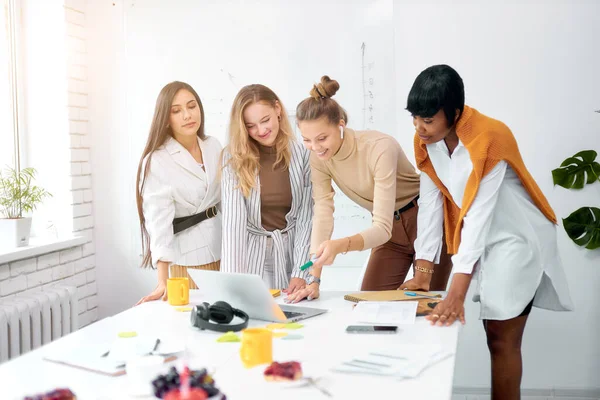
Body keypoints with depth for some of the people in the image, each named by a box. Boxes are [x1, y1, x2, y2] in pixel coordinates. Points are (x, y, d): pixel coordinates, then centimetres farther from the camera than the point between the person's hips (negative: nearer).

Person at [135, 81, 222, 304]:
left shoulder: (214, 147, 4)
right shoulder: (156, 162, -13)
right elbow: (159, 221, -21)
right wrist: (163, 282, -29)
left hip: (225, 251, 5)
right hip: (189, 259, -5)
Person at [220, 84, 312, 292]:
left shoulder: (302, 154, -3)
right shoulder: (234, 157, -6)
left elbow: (306, 217, -3)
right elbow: (233, 215, -16)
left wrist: (300, 273, -12)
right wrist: (232, 275, -25)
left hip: (289, 256, 1)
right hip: (250, 258, -1)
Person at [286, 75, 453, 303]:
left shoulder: (380, 148, -31)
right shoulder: (318, 157, -14)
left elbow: (382, 227, -34)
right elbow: (322, 216, -17)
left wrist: (341, 245, -53)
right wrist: (313, 279, -27)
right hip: (390, 230, 5)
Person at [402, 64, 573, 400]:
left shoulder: (489, 138, -27)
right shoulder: (426, 140, -6)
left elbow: (479, 215, -32)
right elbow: (430, 203, -5)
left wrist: (457, 293, -36)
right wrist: (423, 273, -9)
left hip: (519, 237, -6)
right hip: (485, 239, 7)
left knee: (501, 334, -7)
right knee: (497, 331, 12)